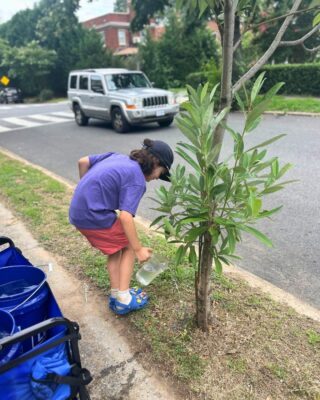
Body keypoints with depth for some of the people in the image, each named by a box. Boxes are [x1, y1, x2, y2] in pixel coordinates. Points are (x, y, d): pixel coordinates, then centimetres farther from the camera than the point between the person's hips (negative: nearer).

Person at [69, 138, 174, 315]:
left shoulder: (117, 156, 12)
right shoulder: (137, 180, -12)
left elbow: (83, 162, 14)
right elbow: (125, 216, -21)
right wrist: (138, 249, -12)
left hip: (78, 212, 8)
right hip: (94, 216, -8)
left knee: (117, 247, 22)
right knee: (129, 246, 12)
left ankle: (115, 295, 24)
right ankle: (124, 299, 12)